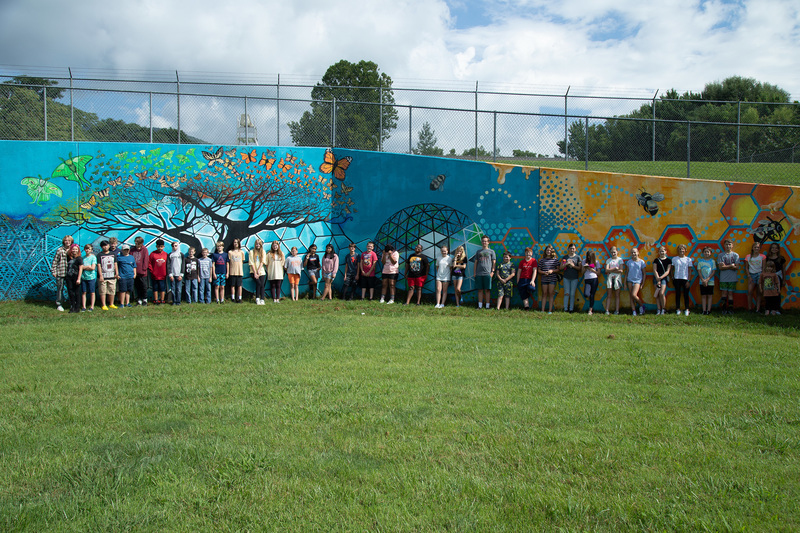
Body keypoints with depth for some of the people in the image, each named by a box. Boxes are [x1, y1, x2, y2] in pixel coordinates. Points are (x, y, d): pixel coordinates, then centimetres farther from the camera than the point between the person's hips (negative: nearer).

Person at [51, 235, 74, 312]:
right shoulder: (60, 250, -2)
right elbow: (55, 261, -1)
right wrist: (53, 271, -5)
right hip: (60, 273, -3)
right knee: (60, 288, 2)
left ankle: (71, 304, 16)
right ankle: (58, 304, 10)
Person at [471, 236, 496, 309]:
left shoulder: (491, 251, 9)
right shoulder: (478, 252, 17)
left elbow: (494, 262, 6)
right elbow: (476, 262, 16)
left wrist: (492, 271, -5)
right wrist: (474, 272, 8)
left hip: (487, 273, -3)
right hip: (479, 274, 3)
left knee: (487, 290, -2)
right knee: (480, 290, 4)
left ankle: (487, 306, 2)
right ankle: (480, 305, 8)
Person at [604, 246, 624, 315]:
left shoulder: (620, 260, 5)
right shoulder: (608, 260, 10)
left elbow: (621, 270, -6)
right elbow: (606, 270, -2)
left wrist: (611, 270, -7)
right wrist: (615, 269, -12)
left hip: (617, 278, -1)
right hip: (609, 278, 1)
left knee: (617, 295, 1)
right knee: (609, 295, -2)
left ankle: (617, 310, 2)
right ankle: (607, 310, -4)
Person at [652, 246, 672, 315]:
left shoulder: (668, 260, 6)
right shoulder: (656, 260, 10)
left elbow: (668, 271, -1)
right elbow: (654, 270, 3)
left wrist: (661, 277, -14)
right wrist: (658, 279, -9)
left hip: (664, 277, -2)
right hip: (656, 277, 2)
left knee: (661, 293, -15)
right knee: (657, 294, -2)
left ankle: (663, 309, -1)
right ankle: (659, 309, 2)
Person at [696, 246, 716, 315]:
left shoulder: (712, 261, 1)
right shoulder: (700, 261, 3)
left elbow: (713, 272, -2)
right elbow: (699, 271, 1)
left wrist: (707, 280, -12)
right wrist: (703, 280, -10)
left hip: (710, 282, -1)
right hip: (702, 282, 1)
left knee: (710, 295, 2)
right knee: (703, 296, 3)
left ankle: (709, 310, 5)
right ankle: (704, 310, 5)